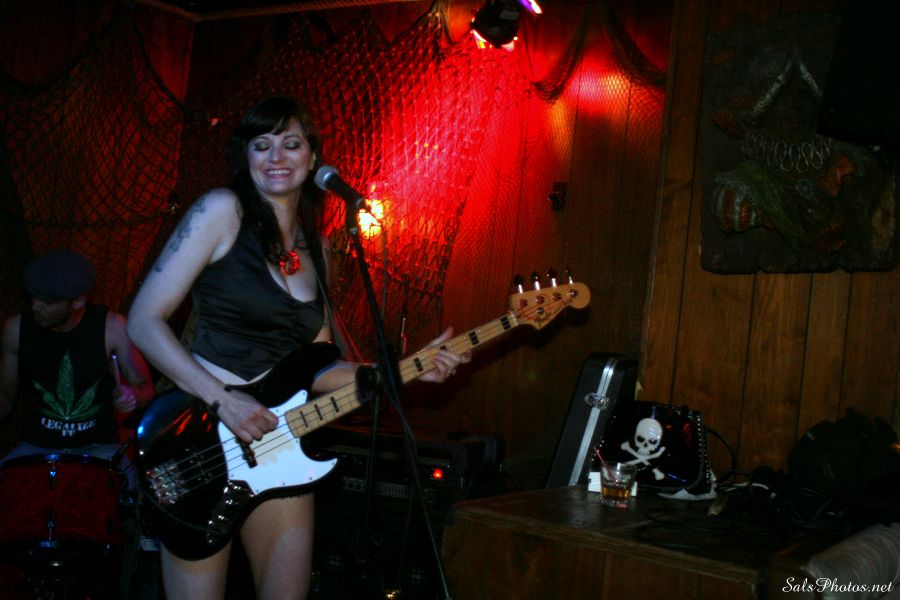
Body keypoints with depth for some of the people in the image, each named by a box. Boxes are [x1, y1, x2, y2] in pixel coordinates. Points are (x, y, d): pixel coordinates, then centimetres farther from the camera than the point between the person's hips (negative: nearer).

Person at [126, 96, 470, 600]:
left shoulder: (316, 247, 11)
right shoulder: (223, 210, -7)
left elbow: (315, 368, 11)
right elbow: (144, 321, -11)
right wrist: (222, 400, -19)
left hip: (278, 444, 6)